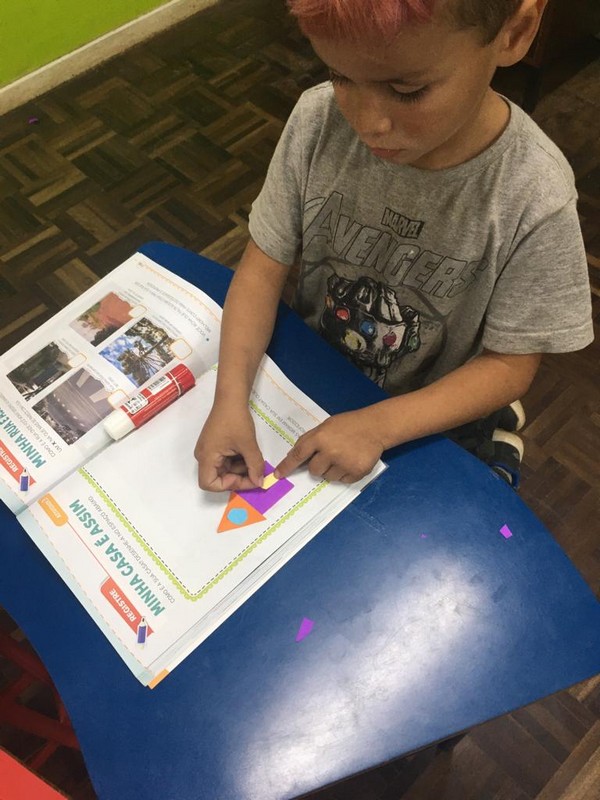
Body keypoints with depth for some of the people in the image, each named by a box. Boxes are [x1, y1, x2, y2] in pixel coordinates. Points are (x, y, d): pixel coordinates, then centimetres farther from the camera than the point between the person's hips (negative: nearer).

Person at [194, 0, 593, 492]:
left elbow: (510, 365, -18)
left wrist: (377, 426, -29)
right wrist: (230, 397, -26)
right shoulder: (318, 121, -21)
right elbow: (265, 265, -13)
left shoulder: (534, 199, -28)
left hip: (434, 420, -2)